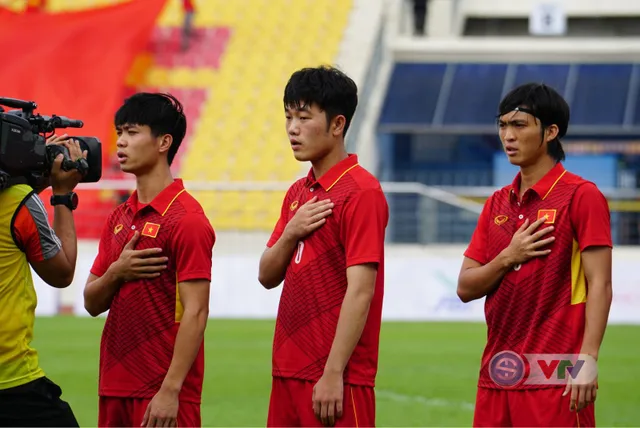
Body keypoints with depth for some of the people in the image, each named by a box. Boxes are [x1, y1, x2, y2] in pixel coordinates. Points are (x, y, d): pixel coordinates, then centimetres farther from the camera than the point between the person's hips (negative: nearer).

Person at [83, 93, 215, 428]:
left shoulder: (186, 219, -10)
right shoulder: (119, 218, 13)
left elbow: (195, 312, -15)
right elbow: (92, 304, 15)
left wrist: (171, 391, -20)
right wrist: (116, 273, -6)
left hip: (162, 393, -7)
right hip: (114, 388, 7)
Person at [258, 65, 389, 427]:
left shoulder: (361, 192, -11)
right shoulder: (298, 194, 14)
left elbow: (360, 291, -17)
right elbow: (268, 276, 16)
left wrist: (333, 374, -20)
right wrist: (290, 233, -4)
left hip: (336, 379, -8)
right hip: (288, 371, 8)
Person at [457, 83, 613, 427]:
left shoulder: (581, 196, -4)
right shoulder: (498, 203, 15)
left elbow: (599, 285, -10)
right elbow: (465, 288, 13)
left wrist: (588, 360, -19)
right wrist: (508, 258, -6)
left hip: (554, 376, -7)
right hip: (497, 375, 7)